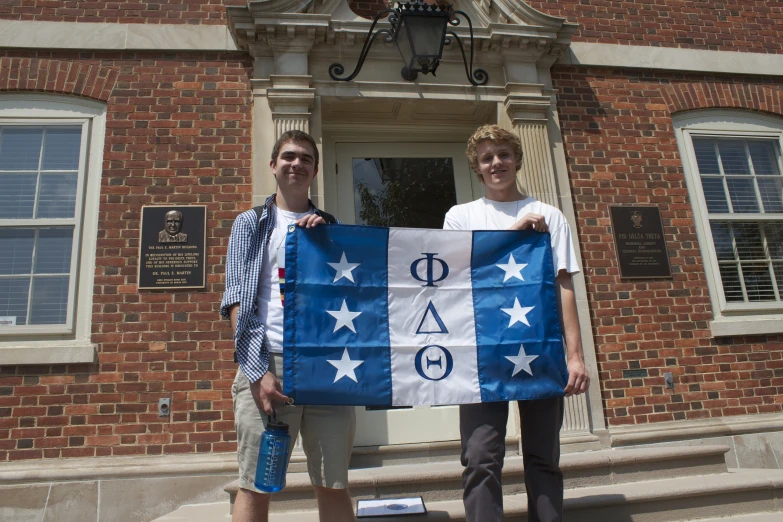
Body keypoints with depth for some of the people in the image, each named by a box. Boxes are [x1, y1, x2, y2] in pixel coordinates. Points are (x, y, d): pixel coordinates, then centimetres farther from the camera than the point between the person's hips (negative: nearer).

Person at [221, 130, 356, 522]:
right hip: (267, 361, -2)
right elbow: (236, 299, 2)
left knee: (333, 485, 7)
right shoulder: (251, 223, 12)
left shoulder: (329, 226, 19)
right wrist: (256, 369, -10)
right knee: (255, 487, 2)